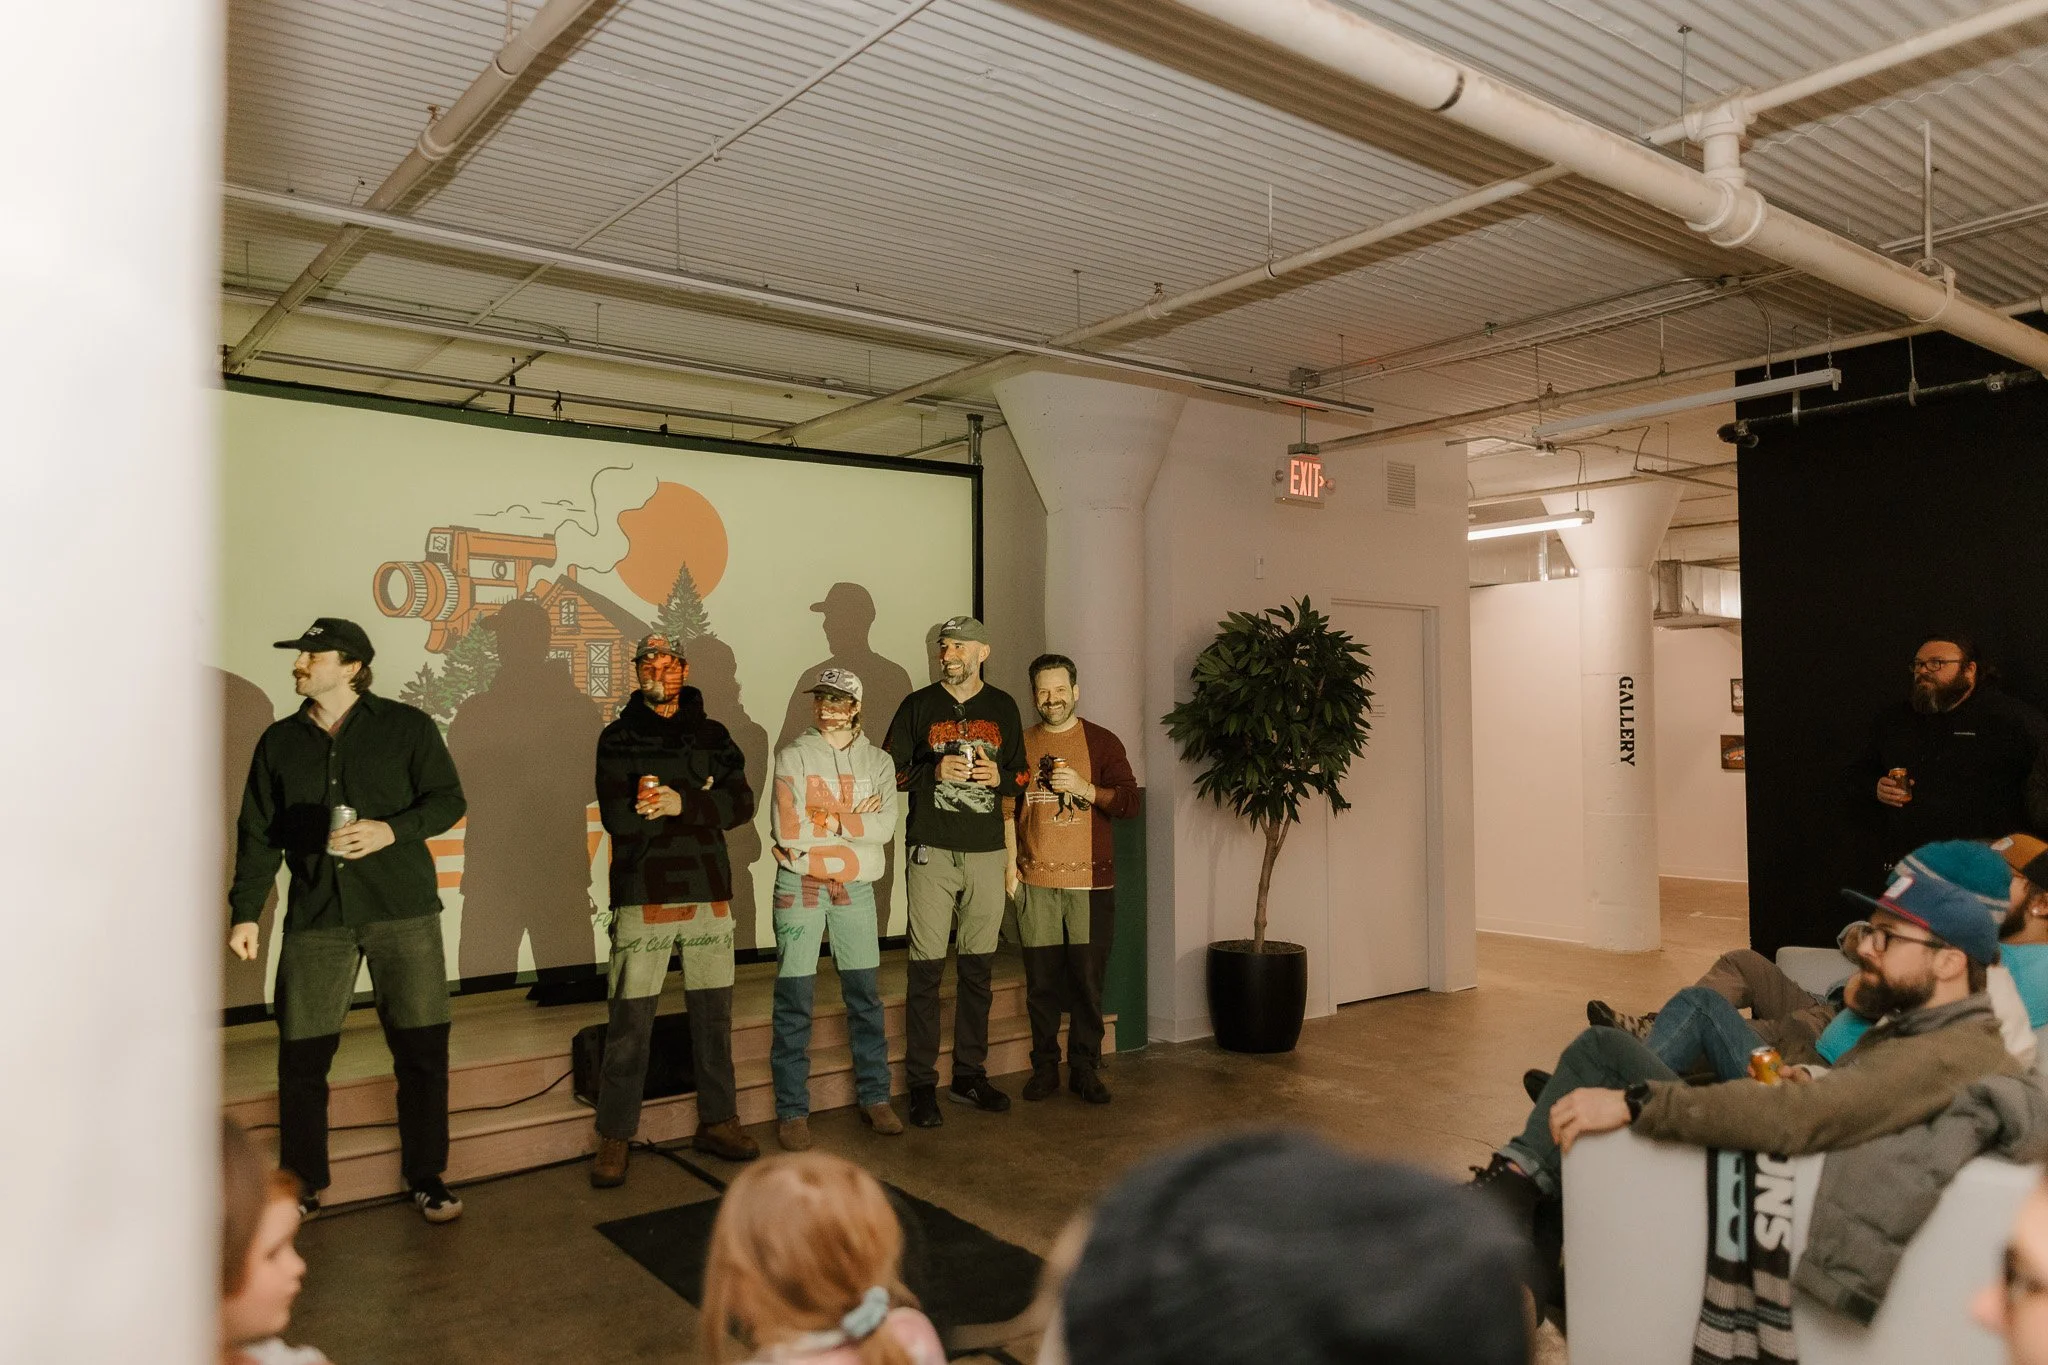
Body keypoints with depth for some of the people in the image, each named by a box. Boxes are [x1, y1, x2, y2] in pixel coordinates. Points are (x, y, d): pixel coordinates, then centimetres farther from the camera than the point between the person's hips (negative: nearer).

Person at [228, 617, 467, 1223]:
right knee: (301, 1054, 3)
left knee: (422, 1048, 1)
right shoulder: (279, 741, 11)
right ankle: (302, 1184, 21)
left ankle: (426, 1178, 16)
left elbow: (448, 799, 0)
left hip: (404, 910, -2)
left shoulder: (406, 726, 2)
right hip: (314, 918, 2)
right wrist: (246, 913, 8)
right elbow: (258, 833, 13)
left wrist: (392, 830, -17)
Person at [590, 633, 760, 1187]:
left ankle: (717, 1121, 23)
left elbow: (742, 803, 0)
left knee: (714, 1015, 10)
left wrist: (682, 803, -14)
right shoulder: (618, 738, 4)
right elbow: (618, 816, -9)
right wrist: (700, 798, -11)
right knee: (630, 1022, -3)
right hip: (642, 896, -3)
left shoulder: (712, 735, 12)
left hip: (708, 892, 3)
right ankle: (615, 1137, 9)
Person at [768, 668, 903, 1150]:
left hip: (855, 888, 2)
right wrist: (853, 819, -10)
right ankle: (792, 1111, 11)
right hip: (800, 887, -2)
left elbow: (885, 827, -7)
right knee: (794, 1001, 0)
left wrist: (826, 821, -12)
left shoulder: (878, 762, 7)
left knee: (865, 996, 8)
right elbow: (787, 831, -12)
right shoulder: (793, 755, 0)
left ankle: (874, 1097, 21)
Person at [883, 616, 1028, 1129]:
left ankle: (970, 1074, 20)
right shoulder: (918, 705, 5)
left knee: (979, 968, 8)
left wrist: (999, 776, -4)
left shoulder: (1003, 707, 12)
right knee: (927, 969, -4)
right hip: (933, 851, -3)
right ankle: (922, 1084, 5)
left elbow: (1020, 775, 18)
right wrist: (936, 771, -12)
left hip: (987, 853, 3)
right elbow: (891, 773, 4)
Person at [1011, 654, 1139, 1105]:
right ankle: (1044, 1067, 17)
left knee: (1087, 980, 1)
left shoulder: (1103, 743, 4)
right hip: (1035, 881, 2)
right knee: (1041, 981, 5)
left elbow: (1129, 803, -3)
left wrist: (1086, 789, -17)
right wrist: (1008, 861, 6)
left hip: (1090, 881, -1)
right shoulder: (1021, 744, 10)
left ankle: (1085, 1069, 13)